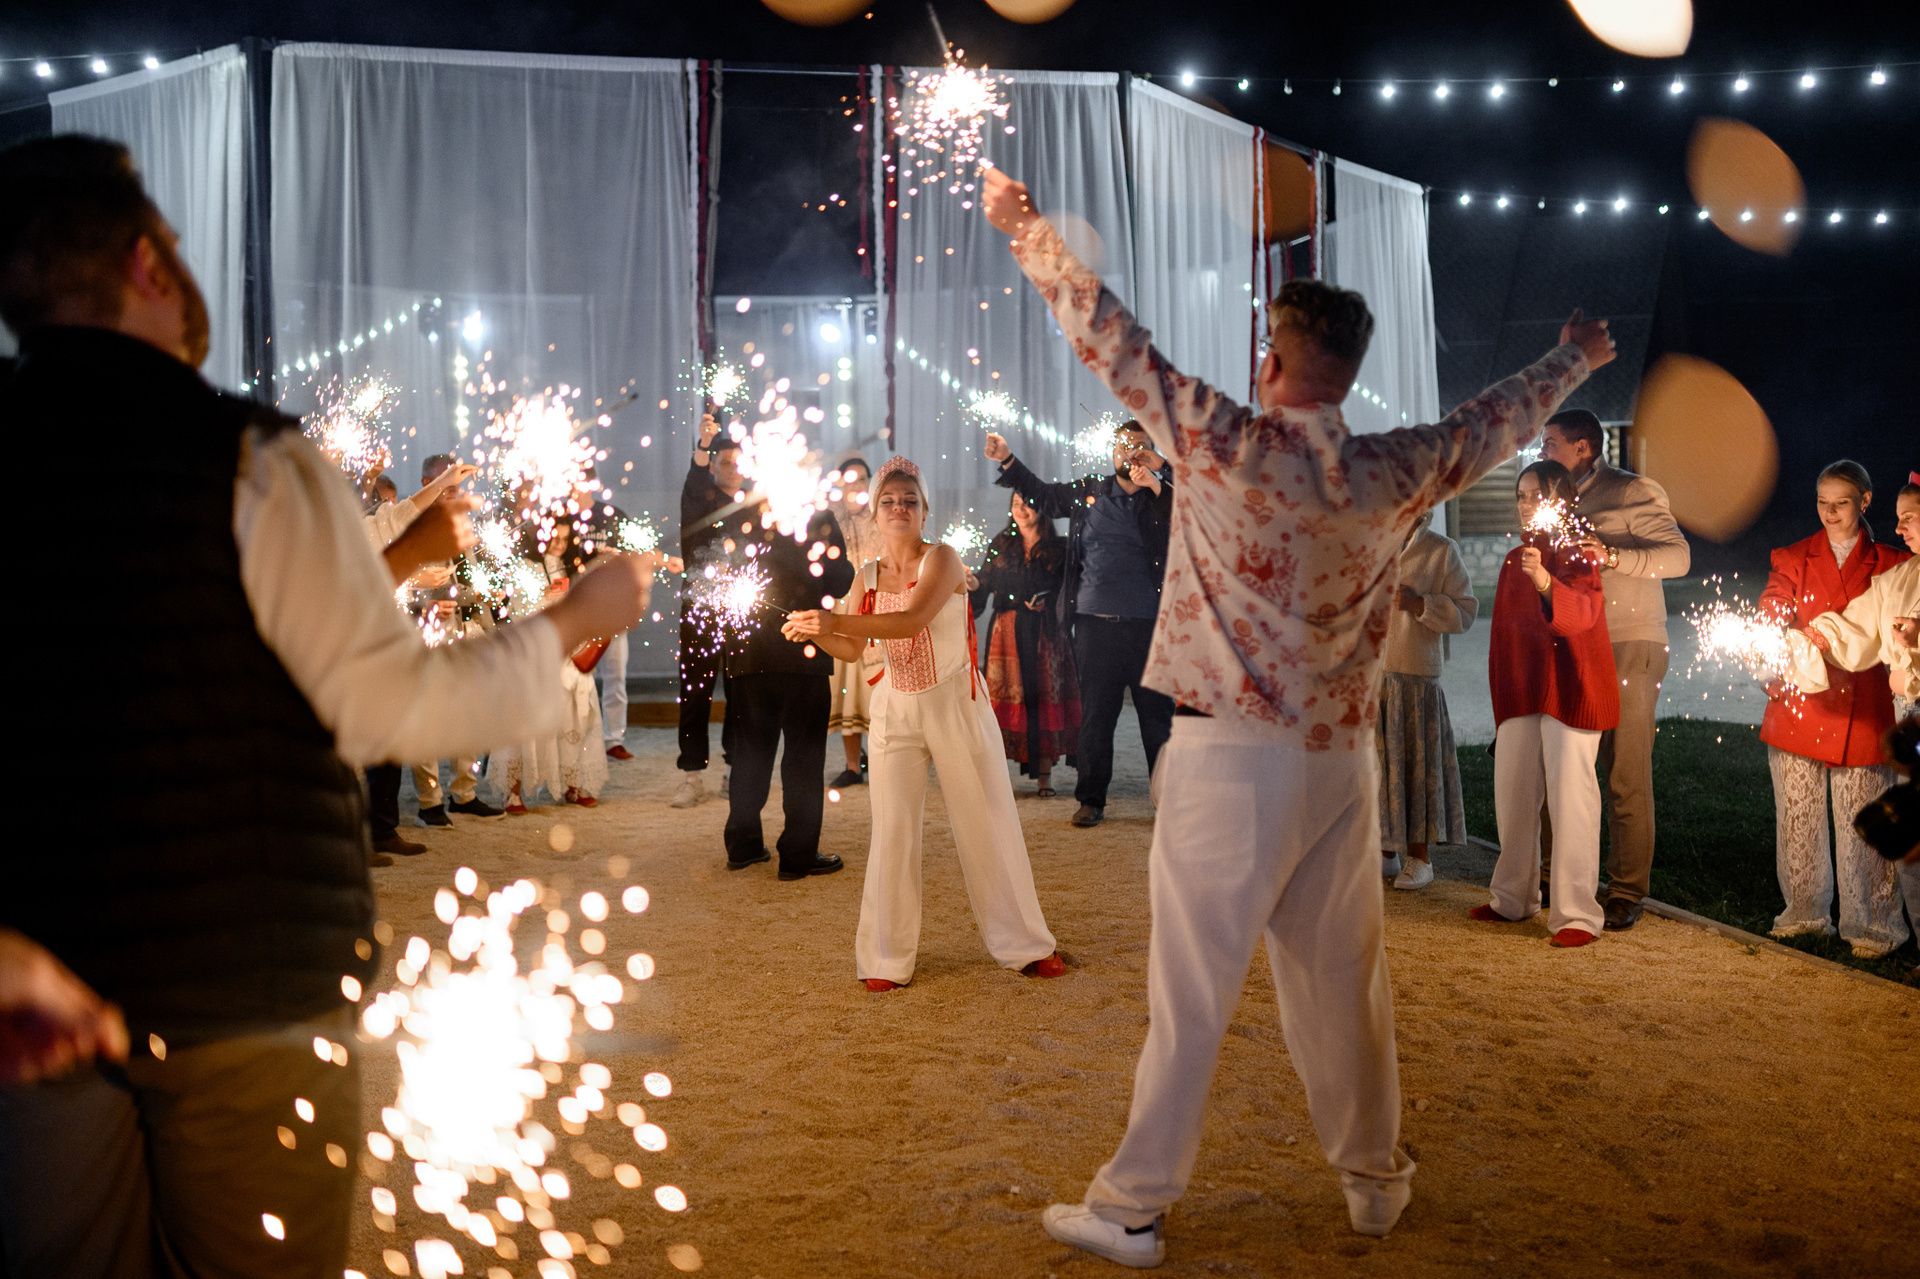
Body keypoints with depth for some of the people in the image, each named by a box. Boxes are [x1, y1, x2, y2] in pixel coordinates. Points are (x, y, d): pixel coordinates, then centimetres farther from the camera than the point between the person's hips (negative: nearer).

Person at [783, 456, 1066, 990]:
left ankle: (1024, 944, 19)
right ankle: (887, 959, 12)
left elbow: (913, 620, -27)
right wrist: (811, 632, -15)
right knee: (892, 832, 1)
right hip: (895, 707, 4)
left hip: (956, 704, -3)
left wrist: (836, 620, -33)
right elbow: (852, 650, 4)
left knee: (988, 823, 4)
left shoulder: (941, 559, -11)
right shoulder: (868, 576, 5)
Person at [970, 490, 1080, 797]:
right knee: (1005, 697, -4)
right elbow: (984, 589, 8)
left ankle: (1044, 773, 3)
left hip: (1044, 634, -1)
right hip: (1007, 633, 1)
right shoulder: (1000, 546, 12)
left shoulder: (1058, 548, 6)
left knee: (1044, 697, -2)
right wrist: (973, 585, -13)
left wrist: (1047, 603, -13)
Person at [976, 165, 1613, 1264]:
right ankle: (1376, 1177, 33)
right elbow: (1499, 420, 19)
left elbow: (1107, 333, -4)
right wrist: (1580, 357, 39)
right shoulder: (1397, 474, 1)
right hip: (1340, 757, 4)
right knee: (1344, 977, 17)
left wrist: (1023, 224, 9)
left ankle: (1134, 1208, 12)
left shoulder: (1219, 443, -11)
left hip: (1228, 754, -4)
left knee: (1193, 987, 2)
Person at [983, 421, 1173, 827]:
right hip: (1095, 624, 2)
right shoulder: (1089, 492, 11)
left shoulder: (1166, 498, 4)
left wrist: (1155, 484, -20)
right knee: (1095, 717, 7)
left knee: (1158, 715, 6)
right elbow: (1042, 496, 24)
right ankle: (1091, 800, 17)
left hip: (1148, 626, -2)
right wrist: (1007, 460, 17)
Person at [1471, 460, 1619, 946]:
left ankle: (1577, 914, -1)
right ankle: (1513, 900, 27)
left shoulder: (1578, 554, -6)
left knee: (1570, 797, -7)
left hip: (1568, 690, -7)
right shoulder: (1514, 559, 14)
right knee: (1511, 794, 11)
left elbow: (1583, 614, -25)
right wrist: (1501, 699, 18)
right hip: (1520, 693, 7)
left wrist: (1544, 581, -43)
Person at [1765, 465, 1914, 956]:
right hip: (1798, 707, 2)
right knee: (1797, 819, 7)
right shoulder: (1791, 559, 12)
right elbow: (1770, 619, 1)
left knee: (1862, 824, -2)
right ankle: (1804, 914, 20)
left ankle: (1870, 926, 9)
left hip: (1861, 713, -2)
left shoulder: (1890, 563, 8)